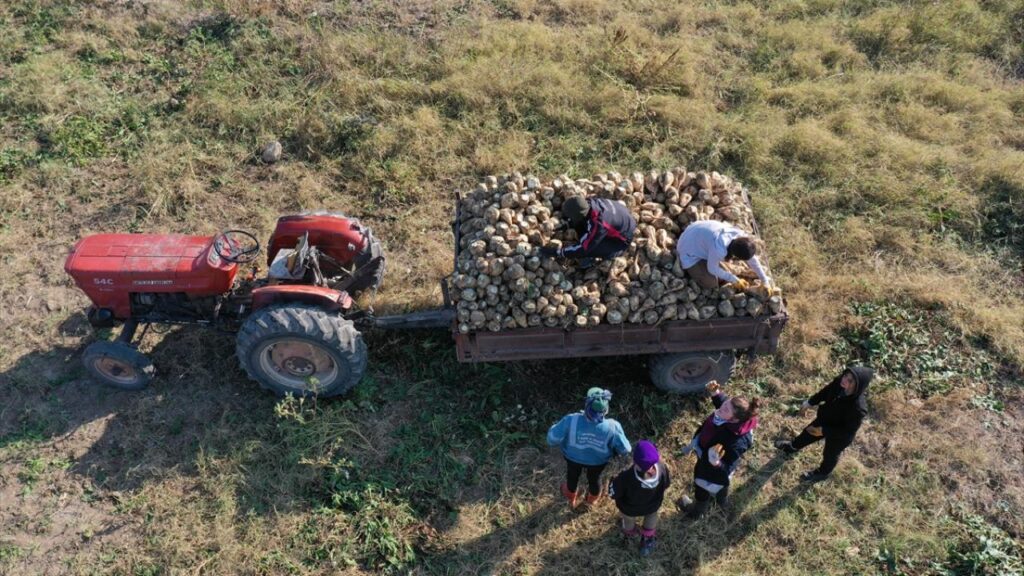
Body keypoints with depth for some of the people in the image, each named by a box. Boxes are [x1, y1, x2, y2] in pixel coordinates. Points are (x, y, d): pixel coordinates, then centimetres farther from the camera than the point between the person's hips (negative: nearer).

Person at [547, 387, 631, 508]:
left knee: (572, 477, 34)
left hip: (574, 457, 0)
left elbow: (552, 439, -28)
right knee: (594, 479, 34)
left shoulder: (571, 421, -41)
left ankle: (571, 500, 64)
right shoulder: (612, 427, -37)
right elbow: (624, 449, -21)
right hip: (598, 460, 0)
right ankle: (592, 500, 65)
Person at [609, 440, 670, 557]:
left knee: (629, 519, 36)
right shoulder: (662, 470, -39)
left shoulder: (626, 478, -46)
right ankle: (647, 540, 61)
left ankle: (629, 534, 68)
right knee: (652, 515, 38)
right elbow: (666, 484, -14)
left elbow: (613, 494, -26)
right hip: (652, 506, 1)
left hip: (629, 509, -1)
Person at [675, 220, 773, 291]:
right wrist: (735, 280, -12)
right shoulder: (719, 249, -42)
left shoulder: (740, 236, -22)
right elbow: (712, 268, -22)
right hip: (689, 249, -7)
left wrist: (765, 281, 2)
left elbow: (753, 260, -4)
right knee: (711, 283, -9)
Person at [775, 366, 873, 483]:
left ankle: (822, 473, 59)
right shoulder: (839, 383, -28)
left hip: (838, 437, -6)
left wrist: (824, 431, -27)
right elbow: (826, 392, -4)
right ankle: (792, 446, 66)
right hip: (824, 420, 6)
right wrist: (810, 402, 8)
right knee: (807, 433, 33)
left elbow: (848, 431, -32)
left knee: (830, 455, 27)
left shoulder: (858, 408, -45)